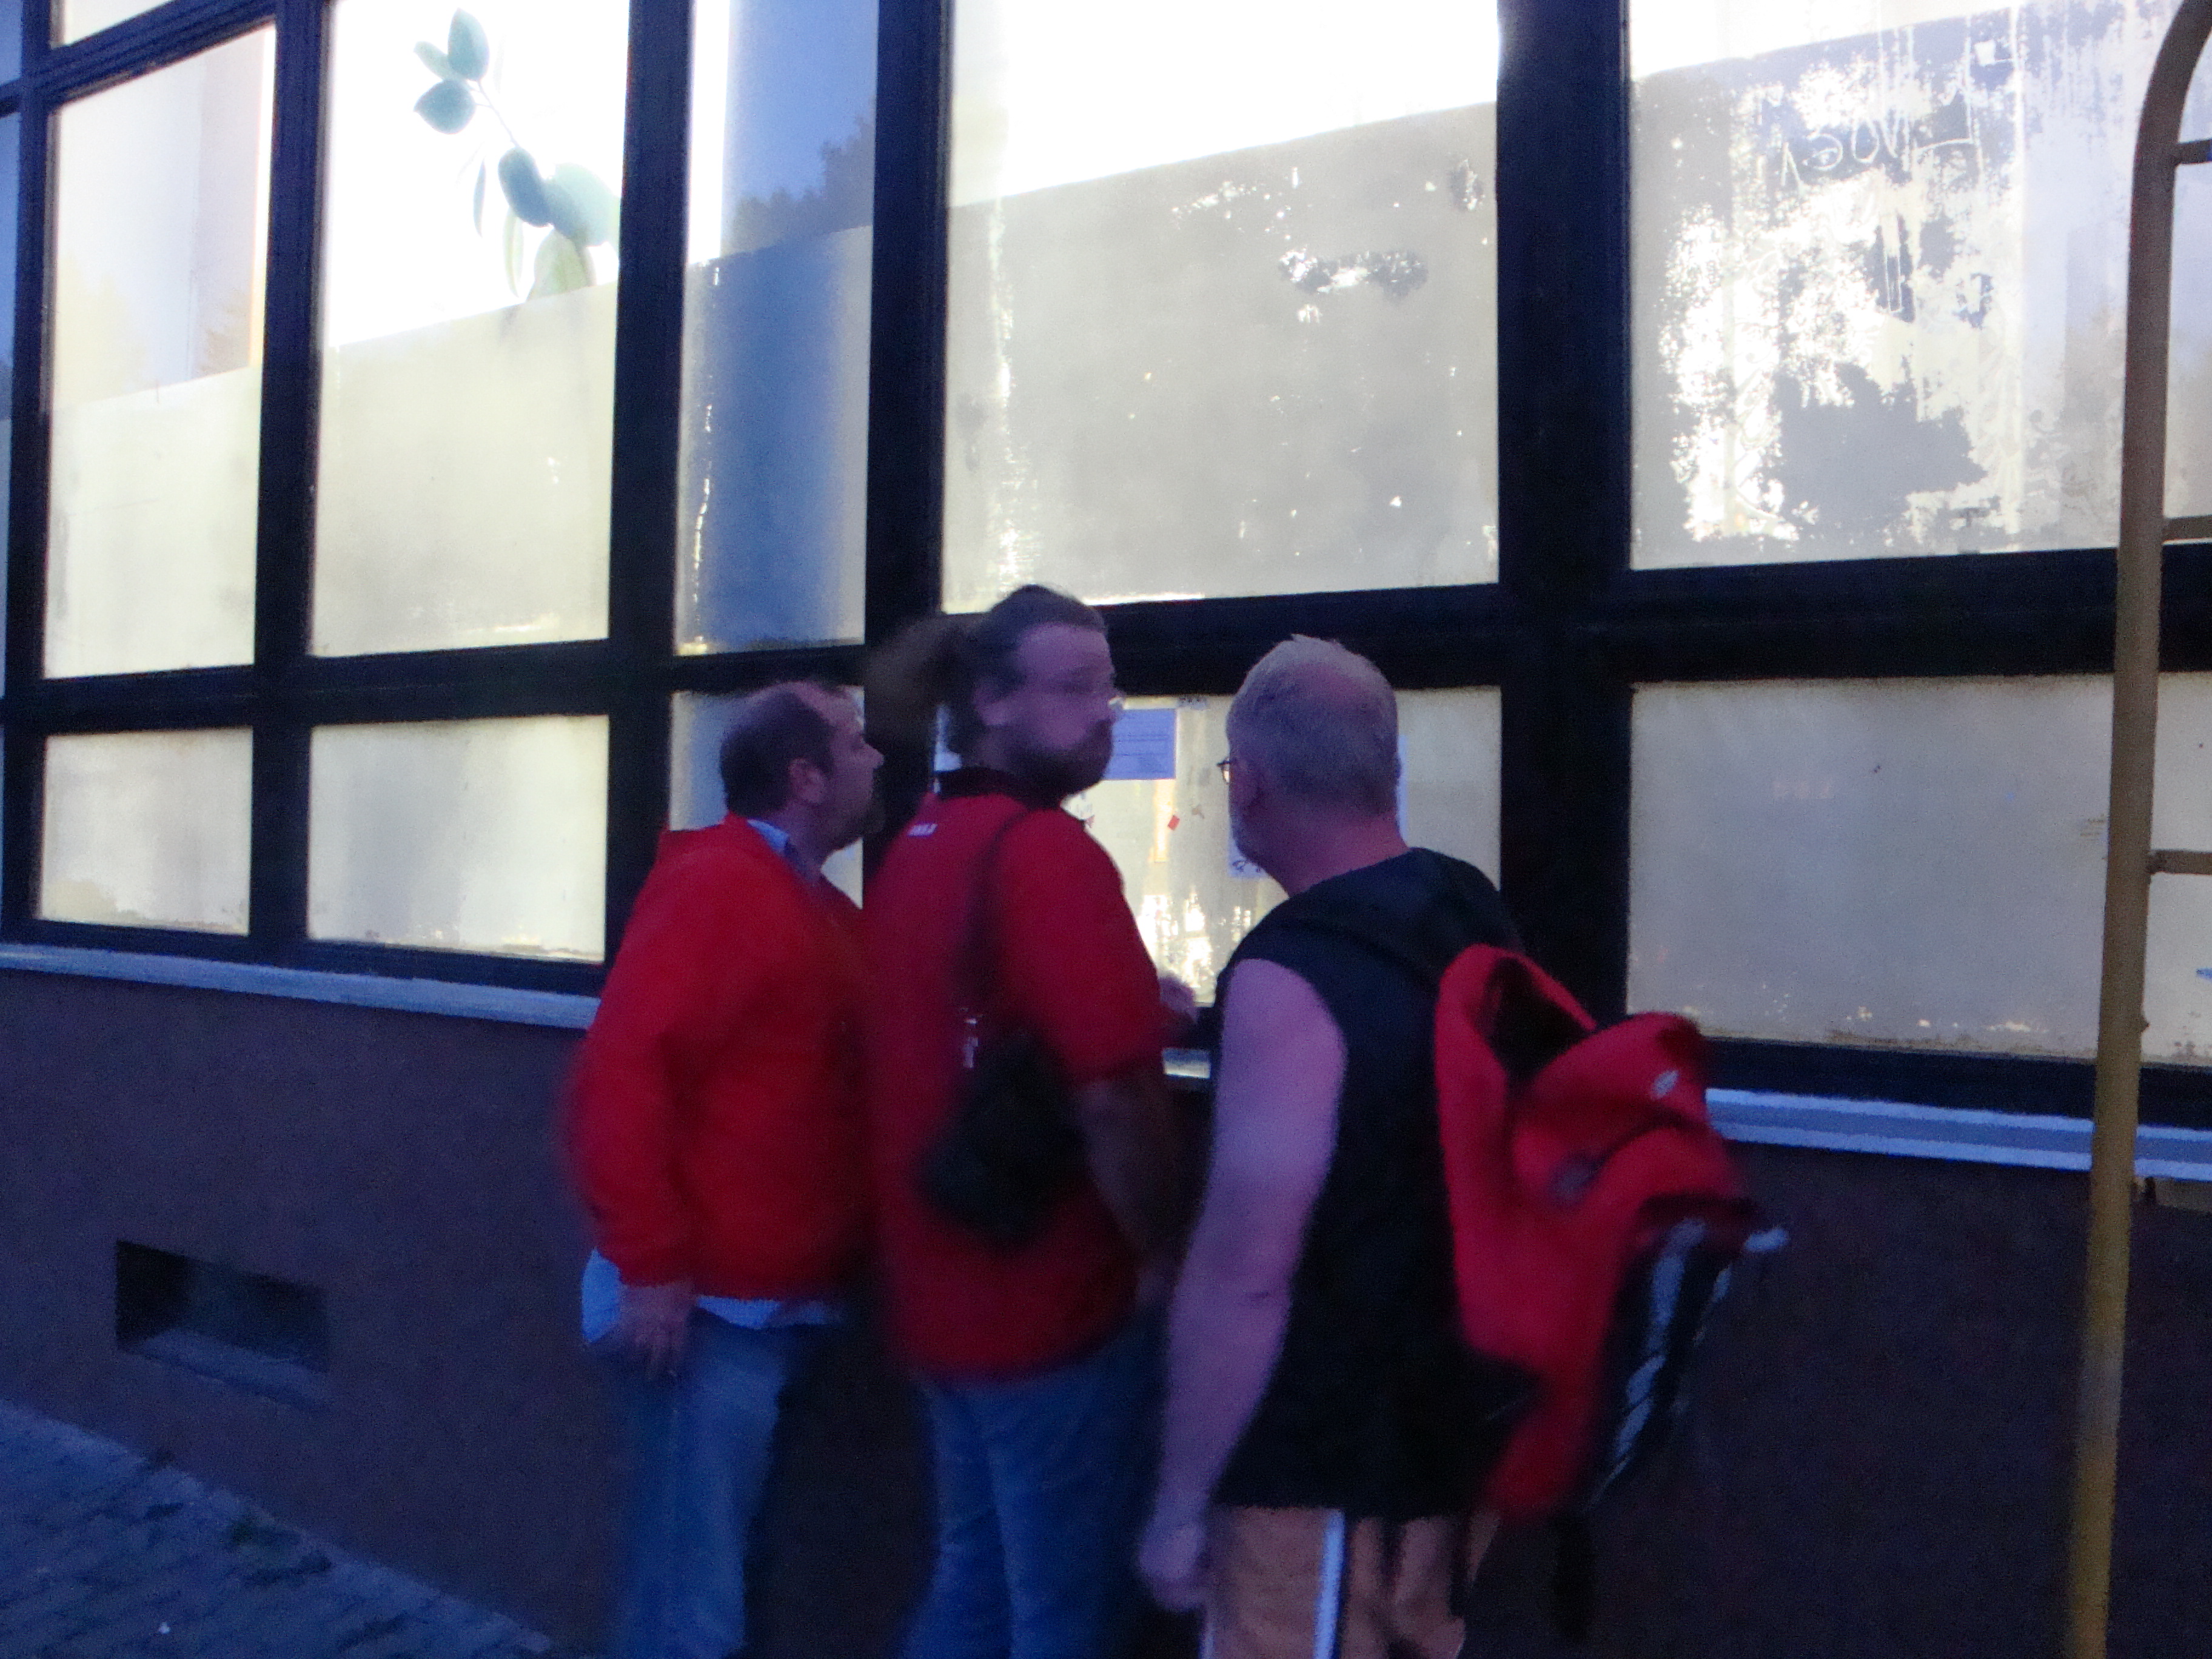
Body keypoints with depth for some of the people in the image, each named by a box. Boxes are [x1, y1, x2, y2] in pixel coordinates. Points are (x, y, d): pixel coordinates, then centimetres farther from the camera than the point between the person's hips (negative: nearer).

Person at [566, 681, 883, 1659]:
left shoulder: (815, 907, 13)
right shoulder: (714, 886, -16)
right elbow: (623, 1068, -24)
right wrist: (649, 1266, -24)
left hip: (782, 1304, 9)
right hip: (711, 1307, -9)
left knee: (713, 1565, 21)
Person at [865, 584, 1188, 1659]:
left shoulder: (915, 845, 9)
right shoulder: (1049, 852, -20)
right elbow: (1114, 1095, -26)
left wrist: (1129, 1002, 10)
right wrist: (1159, 1253, -10)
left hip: (943, 1294, 9)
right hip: (1055, 1302, -9)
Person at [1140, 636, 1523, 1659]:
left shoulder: (1288, 976, -25)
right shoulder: (1477, 915, 2)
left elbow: (1245, 1277, -27)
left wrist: (1180, 1507, -16)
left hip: (1328, 1480, -8)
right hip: (1467, 1438, 8)